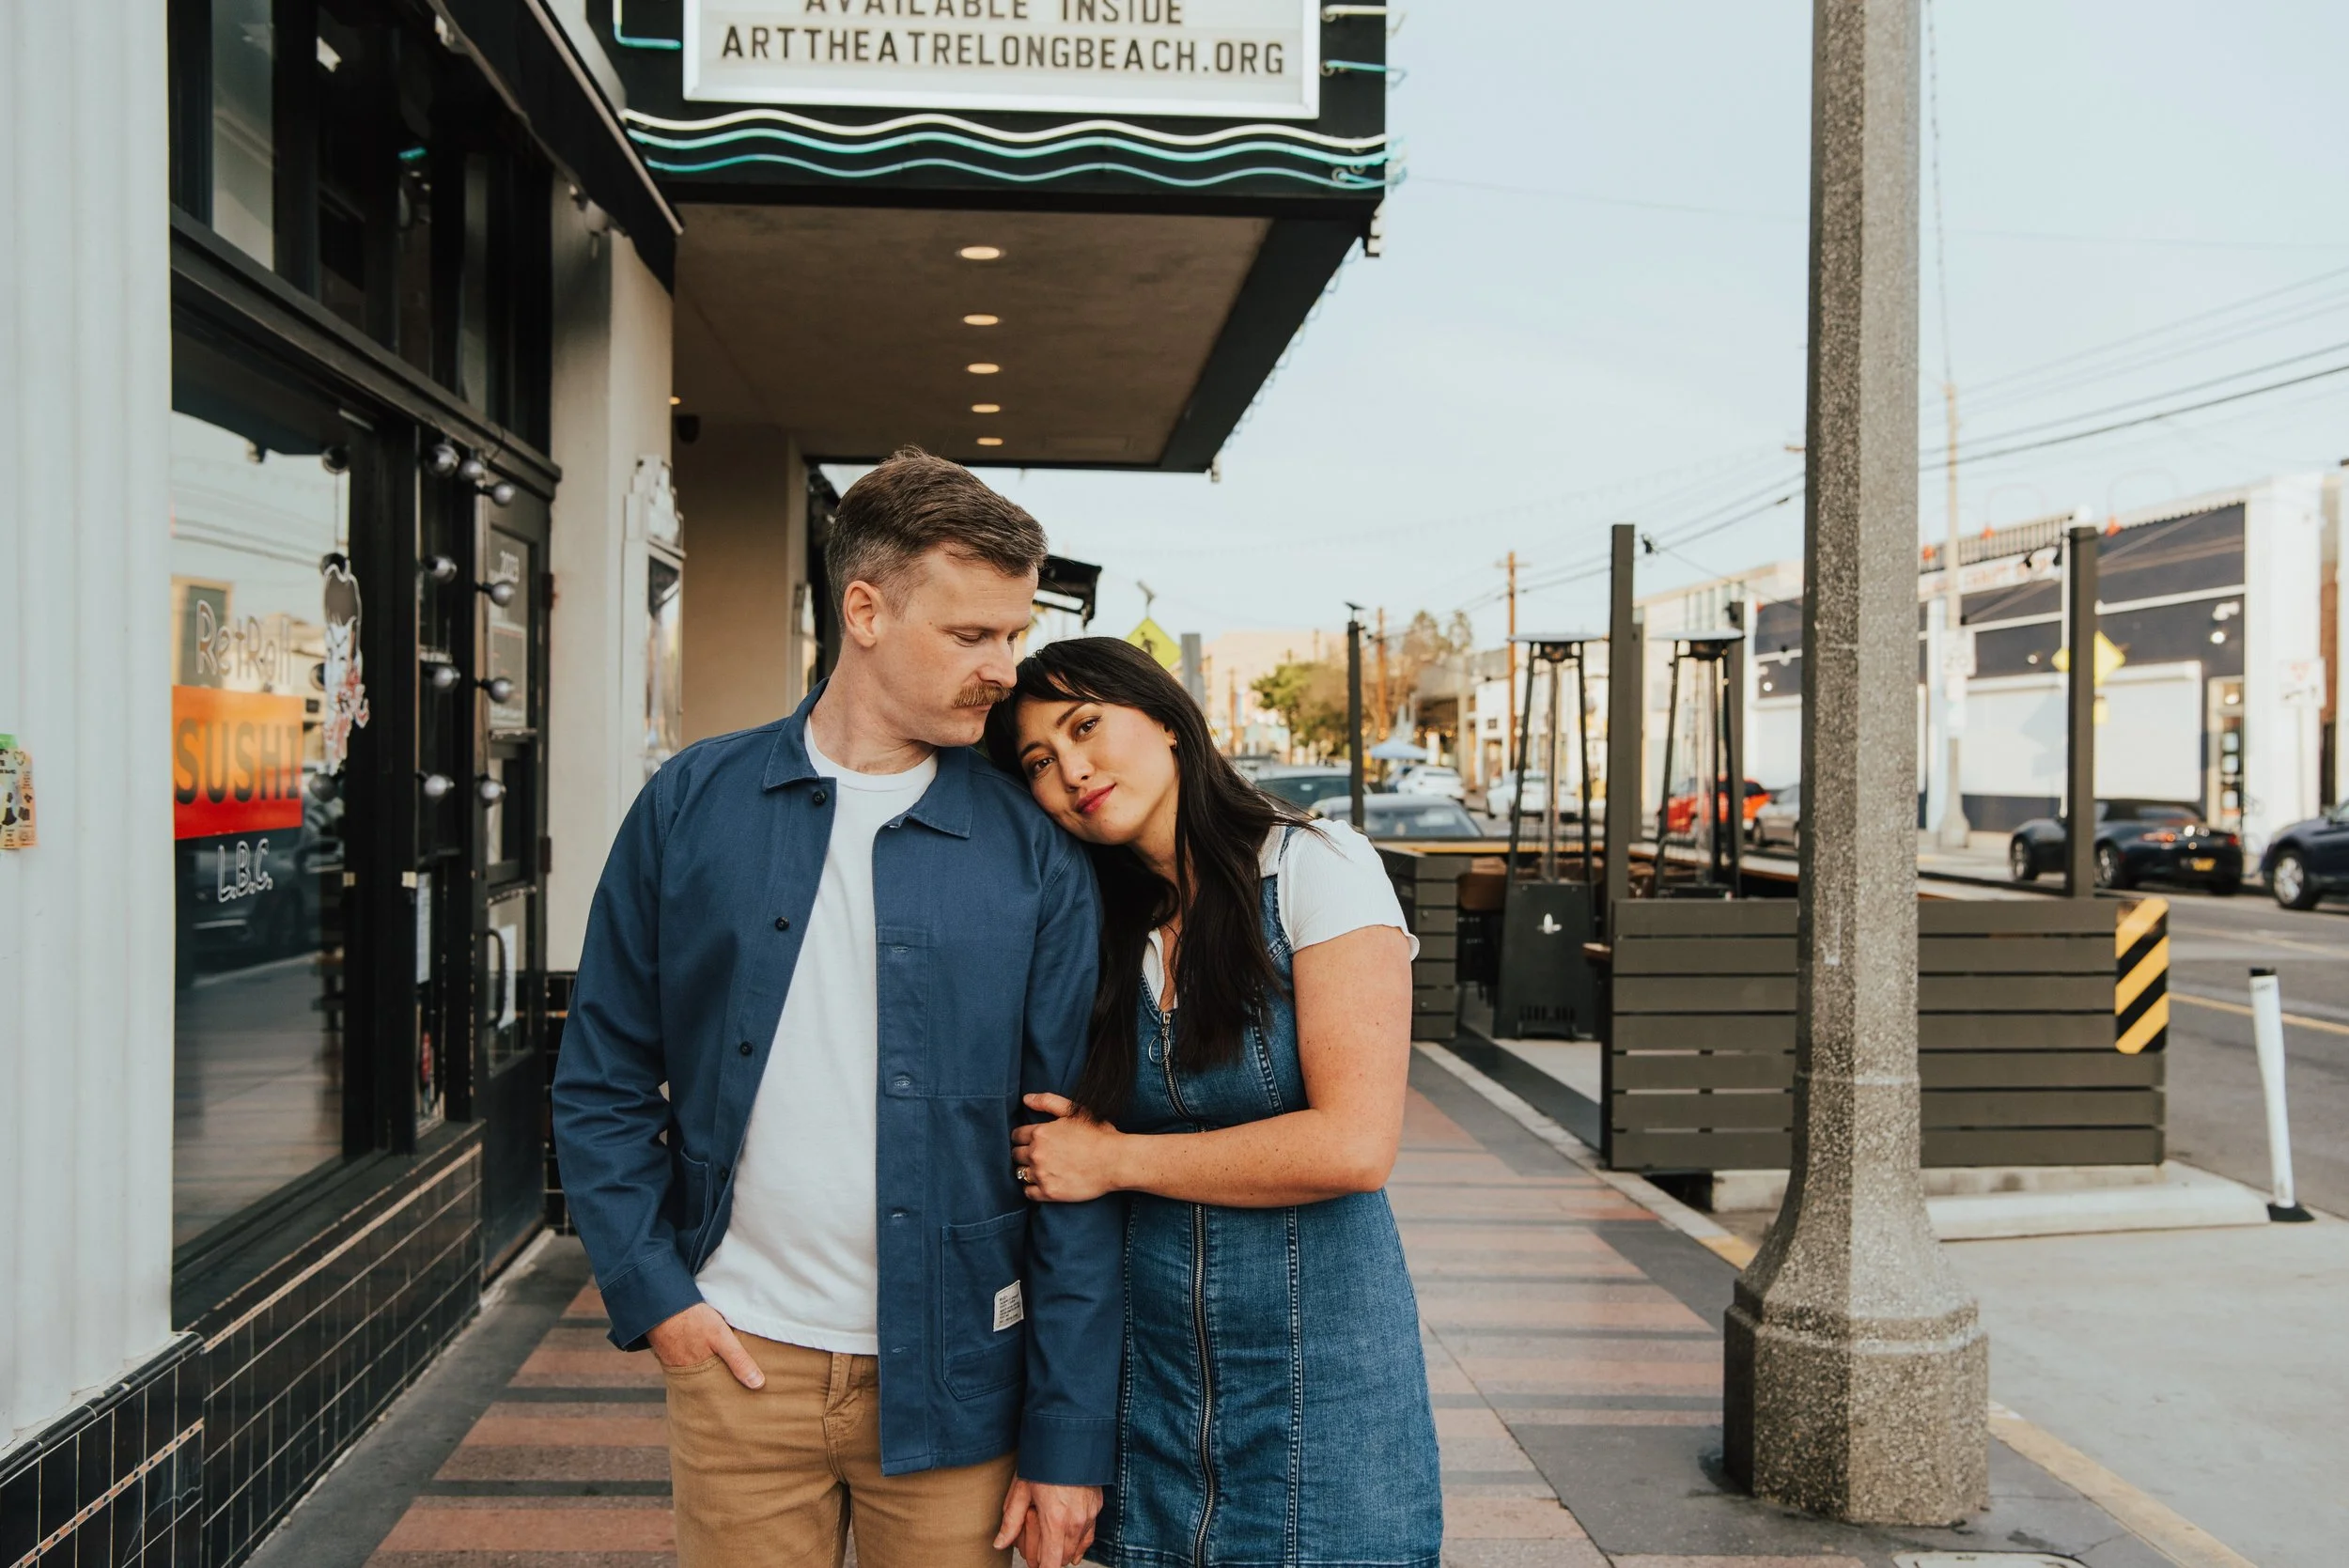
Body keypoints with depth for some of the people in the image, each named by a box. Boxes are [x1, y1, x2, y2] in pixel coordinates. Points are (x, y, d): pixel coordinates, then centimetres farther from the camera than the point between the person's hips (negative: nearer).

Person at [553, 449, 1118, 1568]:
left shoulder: (1036, 856, -4)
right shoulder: (696, 803, -1)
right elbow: (602, 1079, 6)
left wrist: (1070, 1437, -5)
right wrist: (649, 1291, -4)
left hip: (946, 1378, 0)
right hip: (735, 1359, 1)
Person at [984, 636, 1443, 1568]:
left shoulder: (1315, 867, -10)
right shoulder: (1108, 929, 7)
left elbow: (1355, 1144, -19)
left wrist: (1115, 1159, -12)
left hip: (1318, 1358, -4)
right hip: (1150, 1368, 5)